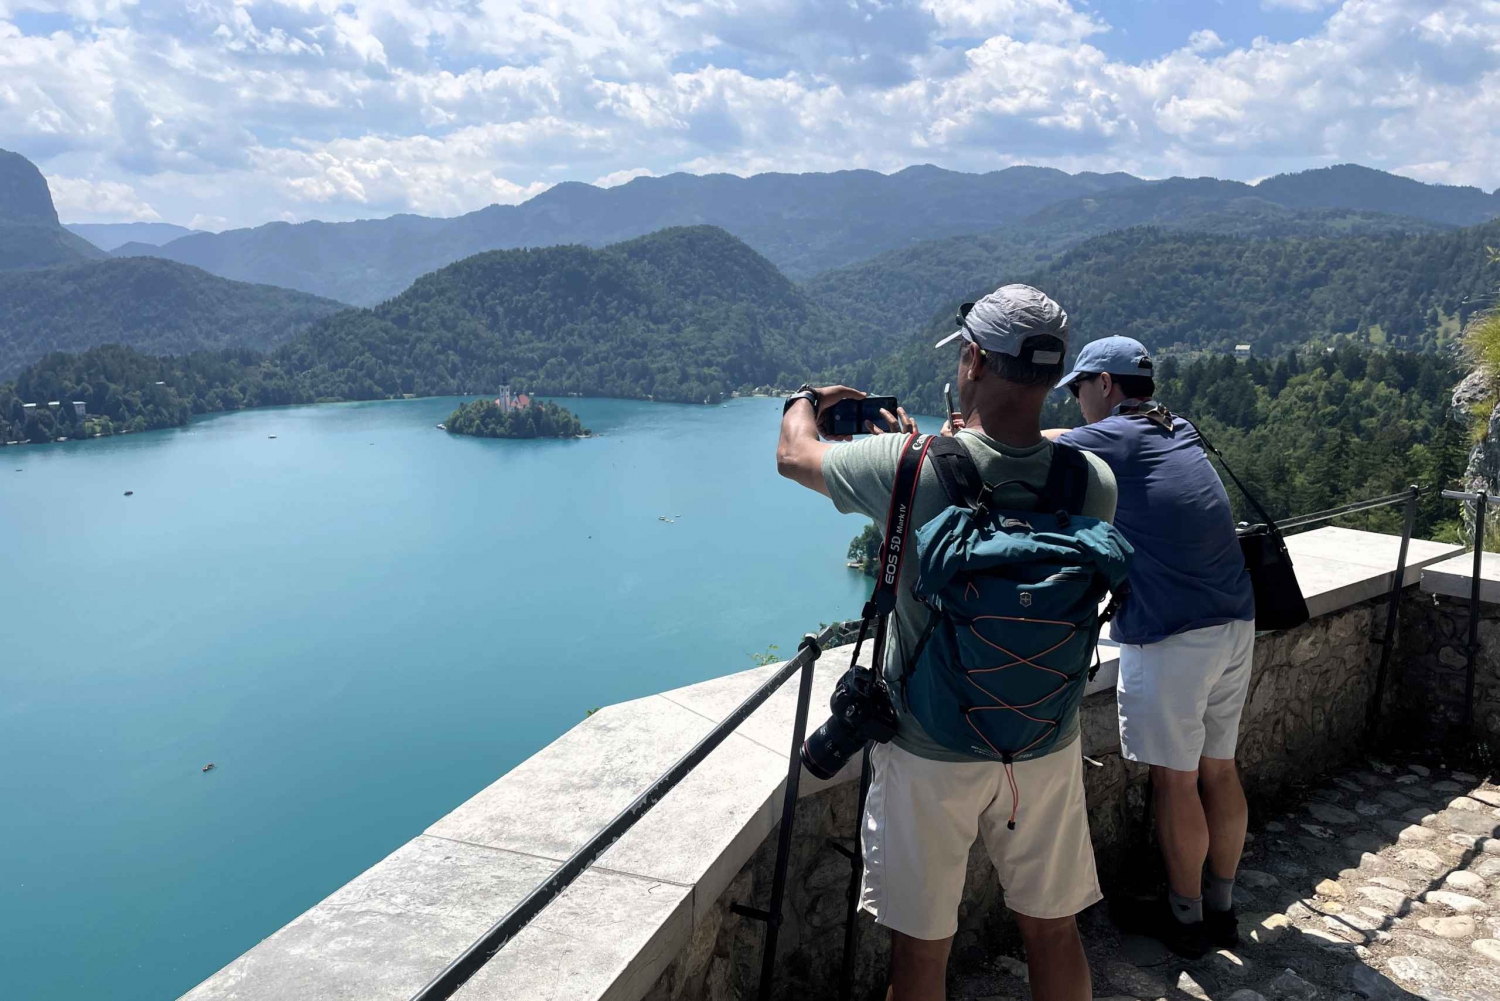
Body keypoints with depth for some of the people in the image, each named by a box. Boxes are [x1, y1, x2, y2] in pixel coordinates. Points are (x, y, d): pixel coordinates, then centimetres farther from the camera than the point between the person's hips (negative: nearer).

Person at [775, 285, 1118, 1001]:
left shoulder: (907, 467, -21)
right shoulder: (1093, 483, -11)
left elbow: (793, 454, -2)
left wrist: (806, 401, 22)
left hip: (930, 753, -3)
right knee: (1053, 932, 22)